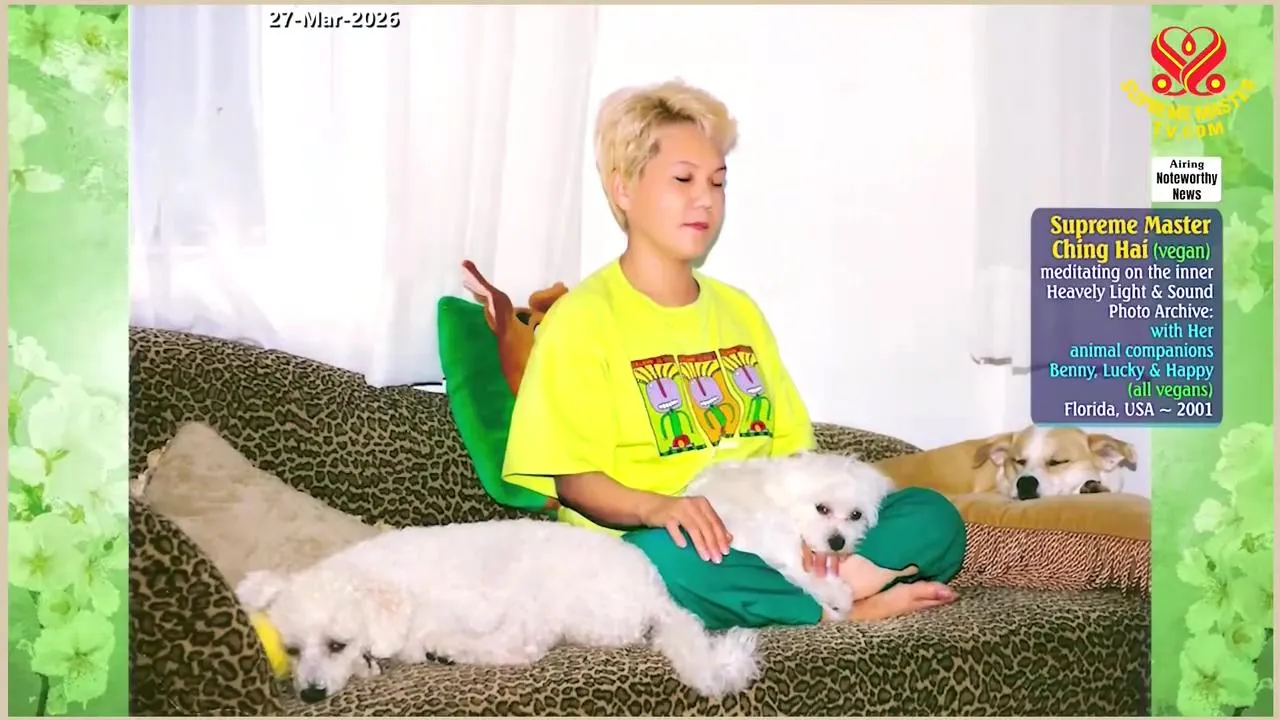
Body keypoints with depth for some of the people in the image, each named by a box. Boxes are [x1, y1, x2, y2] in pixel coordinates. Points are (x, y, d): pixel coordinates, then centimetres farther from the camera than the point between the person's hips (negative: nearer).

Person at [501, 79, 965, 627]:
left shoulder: (740, 311, 20)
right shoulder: (583, 318, -1)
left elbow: (787, 447, 15)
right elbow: (574, 480, -8)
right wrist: (657, 507, -29)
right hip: (657, 541, -5)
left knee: (934, 518, -11)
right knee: (668, 560, -41)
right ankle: (845, 604, -22)